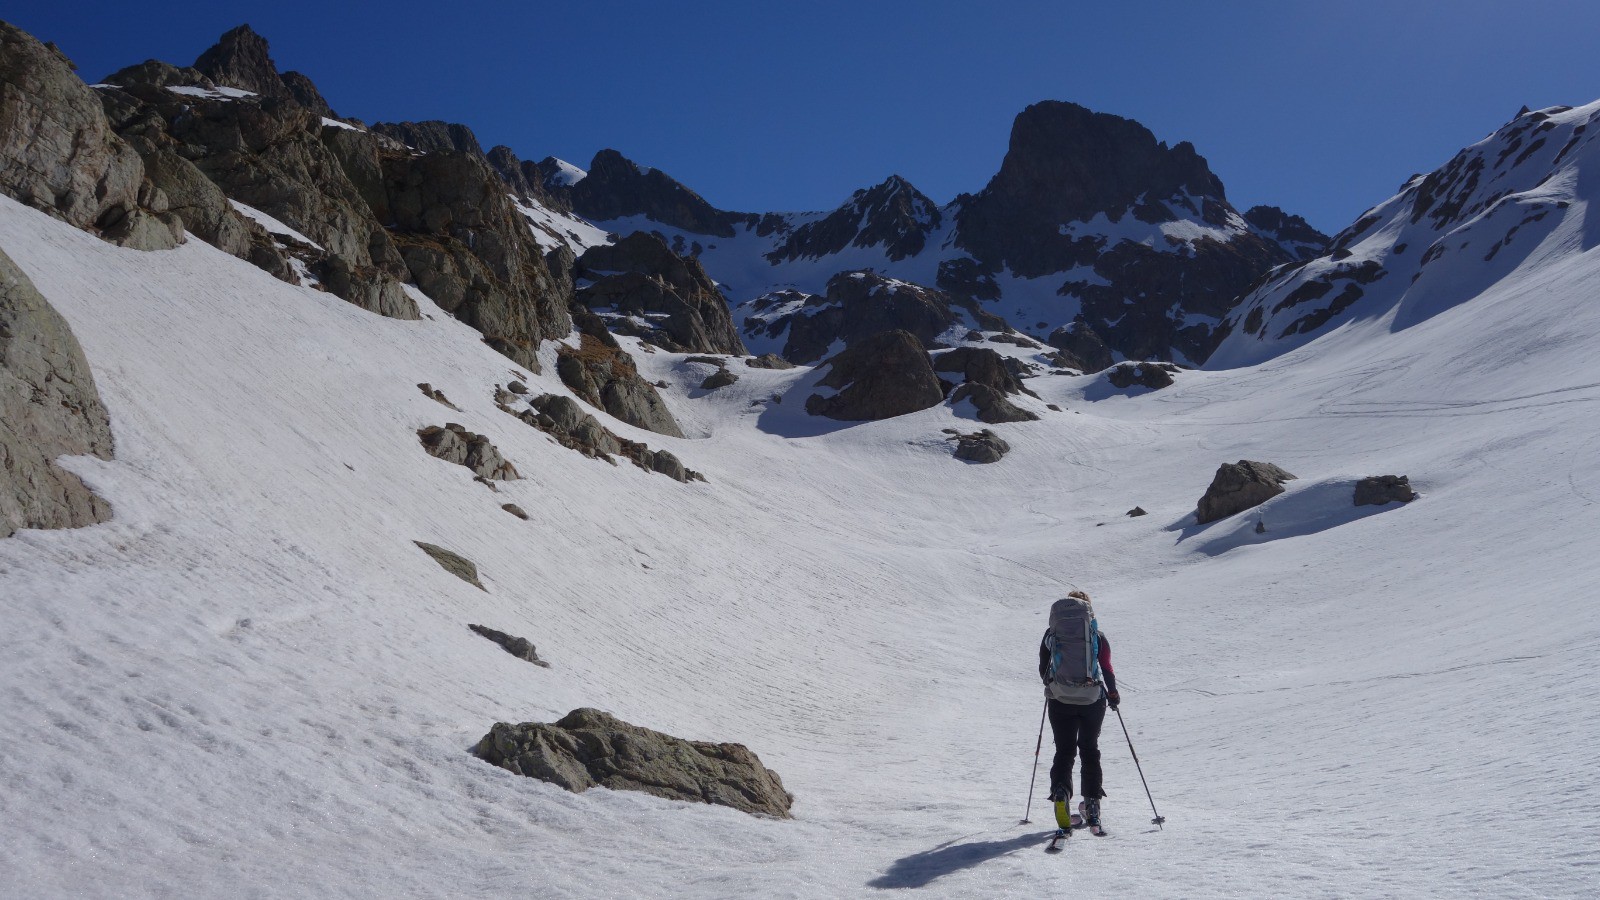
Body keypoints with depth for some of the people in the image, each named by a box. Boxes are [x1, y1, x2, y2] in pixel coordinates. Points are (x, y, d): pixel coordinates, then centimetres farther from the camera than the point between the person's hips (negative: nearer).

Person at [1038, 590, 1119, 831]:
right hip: (1092, 700, 0)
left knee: (1064, 750, 7)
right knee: (1090, 750, 16)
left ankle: (1060, 791, -17)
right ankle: (1091, 802, 13)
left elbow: (1043, 670, 9)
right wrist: (1113, 693, 12)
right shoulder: (1097, 635, -1)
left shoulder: (1052, 634, 2)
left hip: (1060, 701, 0)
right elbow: (1107, 669, -4)